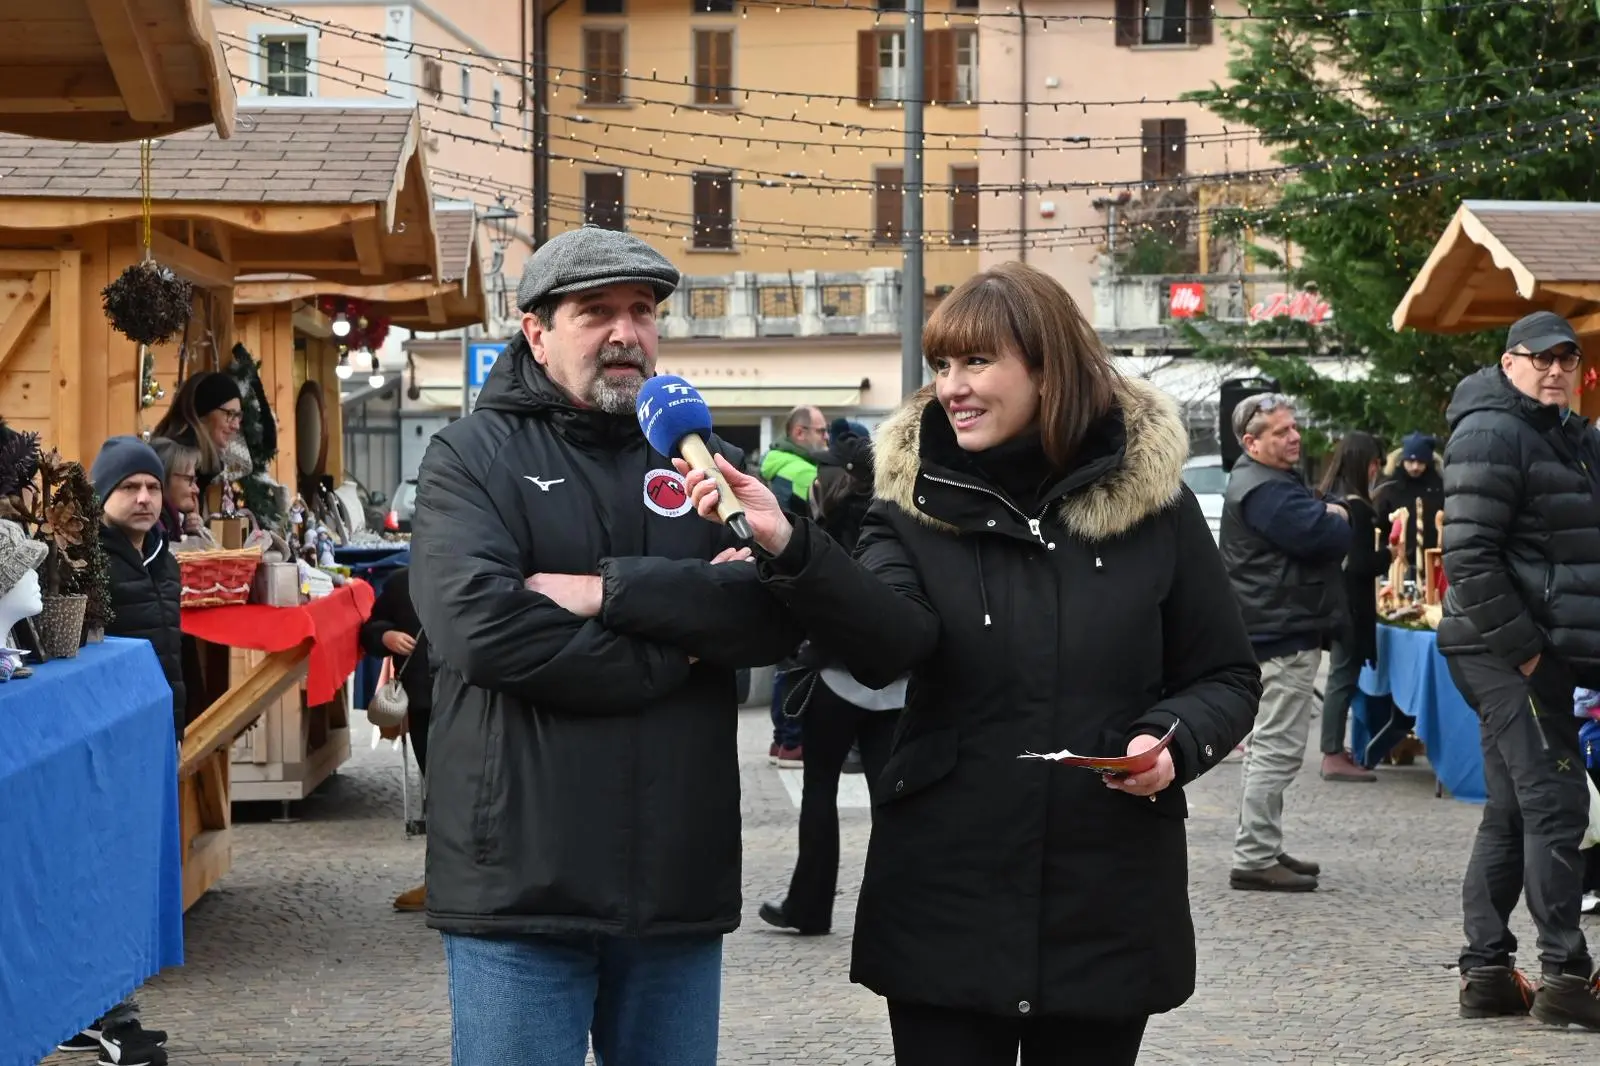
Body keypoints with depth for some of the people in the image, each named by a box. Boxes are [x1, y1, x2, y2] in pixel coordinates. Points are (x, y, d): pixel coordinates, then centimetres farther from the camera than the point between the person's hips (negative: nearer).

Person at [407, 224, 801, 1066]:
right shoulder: (474, 455, 0)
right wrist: (672, 655, -11)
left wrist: (609, 589, -15)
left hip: (679, 880, 4)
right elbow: (481, 625, -17)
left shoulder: (705, 460, 12)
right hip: (520, 882, -4)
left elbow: (782, 608, -5)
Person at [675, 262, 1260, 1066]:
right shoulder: (917, 500, 0)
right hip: (945, 906, 0)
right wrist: (789, 548, -36)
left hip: (1107, 908, 0)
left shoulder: (1152, 501, 0)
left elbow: (1227, 679, 7)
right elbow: (886, 644, -20)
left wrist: (1173, 741, -14)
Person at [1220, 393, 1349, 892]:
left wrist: (1328, 516, -2)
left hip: (1278, 633, 12)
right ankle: (1253, 859, -10)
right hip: (1284, 638, -12)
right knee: (1277, 750, -11)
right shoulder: (1265, 491, -17)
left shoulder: (1272, 482, 18)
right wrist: (1337, 519, -3)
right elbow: (1331, 538, -24)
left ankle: (1263, 851, 25)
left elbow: (1328, 528, 19)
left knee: (1269, 748, 17)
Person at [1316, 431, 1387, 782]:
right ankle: (1333, 757, -3)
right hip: (1351, 603, -10)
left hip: (1336, 598, 10)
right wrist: (1392, 553, -7)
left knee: (1341, 674, 15)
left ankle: (1335, 751, 21)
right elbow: (1361, 563, -20)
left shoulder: (1331, 500, 9)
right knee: (1344, 675, -5)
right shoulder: (1356, 507, -18)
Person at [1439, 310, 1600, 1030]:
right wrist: (1521, 645, -19)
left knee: (1511, 813, 10)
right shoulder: (1492, 434, -12)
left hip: (1542, 649, 10)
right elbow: (1469, 555, -19)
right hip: (1511, 652, -10)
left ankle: (1486, 970, 15)